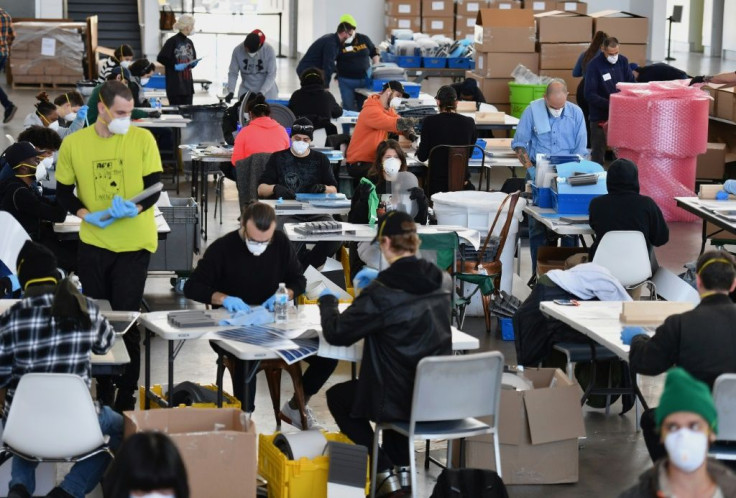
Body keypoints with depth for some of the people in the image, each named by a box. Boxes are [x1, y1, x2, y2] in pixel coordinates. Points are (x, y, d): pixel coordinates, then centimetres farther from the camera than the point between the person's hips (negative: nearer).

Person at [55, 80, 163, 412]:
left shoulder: (143, 139, -6)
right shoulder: (73, 143, -2)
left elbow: (154, 187, -5)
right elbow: (64, 192, 5)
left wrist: (135, 209, -25)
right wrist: (87, 215, -14)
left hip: (134, 243, -2)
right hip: (94, 242, 2)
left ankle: (126, 399, 11)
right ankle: (101, 395, 23)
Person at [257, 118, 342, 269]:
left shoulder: (320, 159, 19)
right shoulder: (278, 158, 14)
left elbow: (334, 190, 15)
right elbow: (261, 189, 9)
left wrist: (323, 188, -9)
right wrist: (275, 188, -14)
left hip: (316, 211, 2)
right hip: (287, 212, -2)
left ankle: (302, 265, -7)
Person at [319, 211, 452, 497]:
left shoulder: (380, 293, -21)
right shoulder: (442, 282, -3)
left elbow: (336, 334, -12)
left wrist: (327, 302, 7)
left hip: (401, 400, -6)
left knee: (337, 396, 24)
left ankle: (384, 473, 15)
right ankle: (401, 465, 35)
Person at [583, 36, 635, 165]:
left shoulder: (623, 61, 2)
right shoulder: (594, 65, -12)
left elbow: (631, 83, 9)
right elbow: (590, 95, -14)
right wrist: (610, 104, -24)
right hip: (600, 117, -4)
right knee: (598, 155, 3)